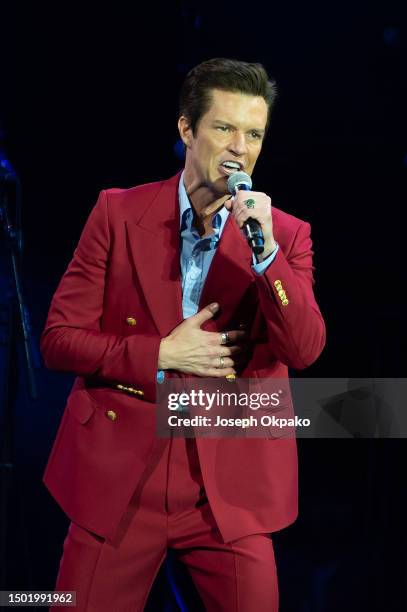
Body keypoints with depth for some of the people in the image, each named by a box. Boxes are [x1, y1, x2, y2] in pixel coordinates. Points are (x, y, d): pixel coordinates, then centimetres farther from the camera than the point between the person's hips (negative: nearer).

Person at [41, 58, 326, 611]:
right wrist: (162, 355, -12)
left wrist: (266, 250, -20)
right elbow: (58, 339, -1)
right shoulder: (119, 212, 0)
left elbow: (305, 350, -9)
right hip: (118, 479, 0)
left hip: (231, 488, 1)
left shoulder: (287, 234, 2)